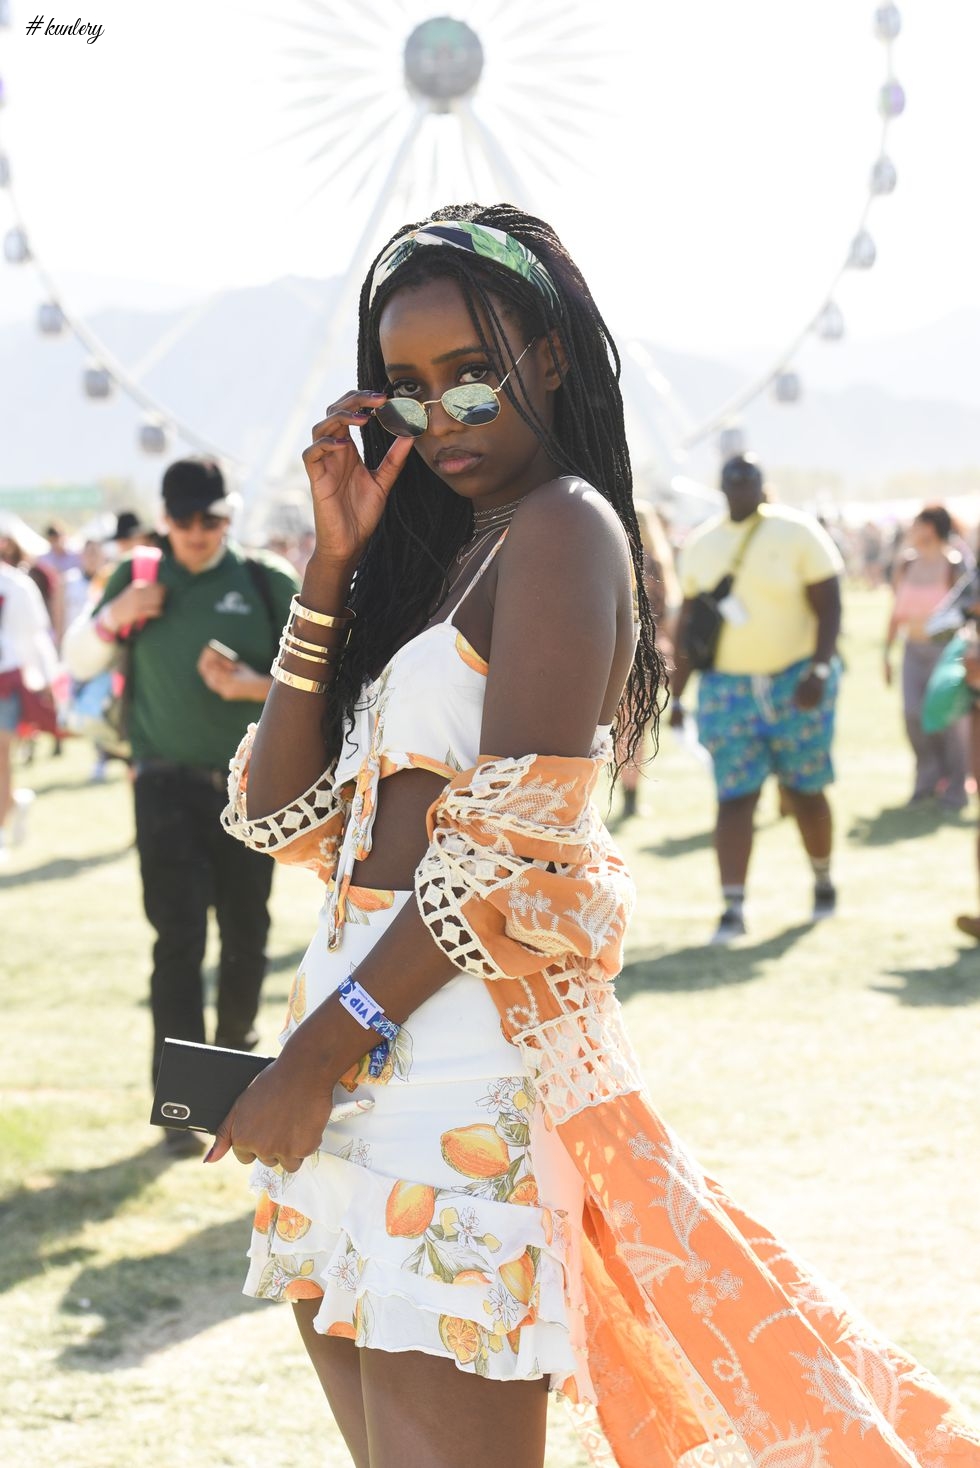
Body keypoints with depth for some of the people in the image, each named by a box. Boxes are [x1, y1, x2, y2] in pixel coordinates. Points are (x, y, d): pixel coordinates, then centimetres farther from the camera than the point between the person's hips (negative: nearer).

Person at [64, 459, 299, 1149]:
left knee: (247, 935, 10)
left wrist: (258, 686, -15)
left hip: (250, 785, 1)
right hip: (169, 788, -1)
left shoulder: (266, 583, 2)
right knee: (179, 939, -9)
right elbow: (79, 661, 10)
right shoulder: (138, 580, 4)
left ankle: (236, 1051, 33)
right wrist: (112, 618, -10)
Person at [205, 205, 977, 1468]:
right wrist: (333, 564, 6)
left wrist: (326, 1047, -15)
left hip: (457, 1066, -8)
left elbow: (513, 848, -15)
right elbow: (281, 813, 11)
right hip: (354, 1053, 8)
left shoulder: (562, 526, -5)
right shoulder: (431, 557, 20)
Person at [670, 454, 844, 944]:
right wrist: (677, 693, 10)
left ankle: (823, 879, 31)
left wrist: (819, 671, -19)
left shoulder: (797, 534, -5)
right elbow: (688, 622, 13)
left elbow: (829, 608, -7)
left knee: (803, 791, 7)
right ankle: (732, 908, -7)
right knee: (734, 798, -6)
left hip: (795, 683, -2)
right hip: (727, 687, 2)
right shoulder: (701, 545, 7)